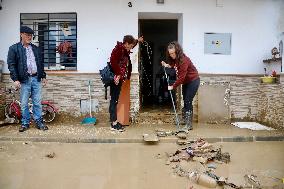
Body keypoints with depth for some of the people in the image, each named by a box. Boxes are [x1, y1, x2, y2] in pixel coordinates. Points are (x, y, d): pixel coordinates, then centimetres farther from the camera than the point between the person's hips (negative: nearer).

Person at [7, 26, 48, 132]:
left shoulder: (36, 48, 14)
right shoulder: (14, 49, 1)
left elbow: (41, 63, 18)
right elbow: (11, 65, -3)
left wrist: (43, 76, 14)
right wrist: (15, 79, -11)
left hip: (36, 79, 3)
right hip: (24, 80, -3)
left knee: (37, 103, 6)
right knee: (24, 104, 5)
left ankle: (39, 122, 15)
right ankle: (25, 123, 19)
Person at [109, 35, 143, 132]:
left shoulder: (124, 50, 14)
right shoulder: (118, 49, -14)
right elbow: (113, 62, -26)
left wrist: (137, 41, 32)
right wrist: (118, 75, -26)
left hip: (119, 78, 9)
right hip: (115, 78, -9)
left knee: (115, 99, 11)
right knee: (114, 100, -5)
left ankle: (114, 122, 19)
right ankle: (114, 124, 1)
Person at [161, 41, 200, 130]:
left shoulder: (184, 60, -28)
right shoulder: (175, 59, -2)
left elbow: (181, 77, -30)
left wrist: (173, 86, -27)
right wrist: (167, 65, -10)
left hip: (193, 81, -9)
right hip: (186, 82, 9)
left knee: (188, 101, -12)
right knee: (185, 101, 13)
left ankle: (189, 125, -7)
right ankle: (185, 120, 25)